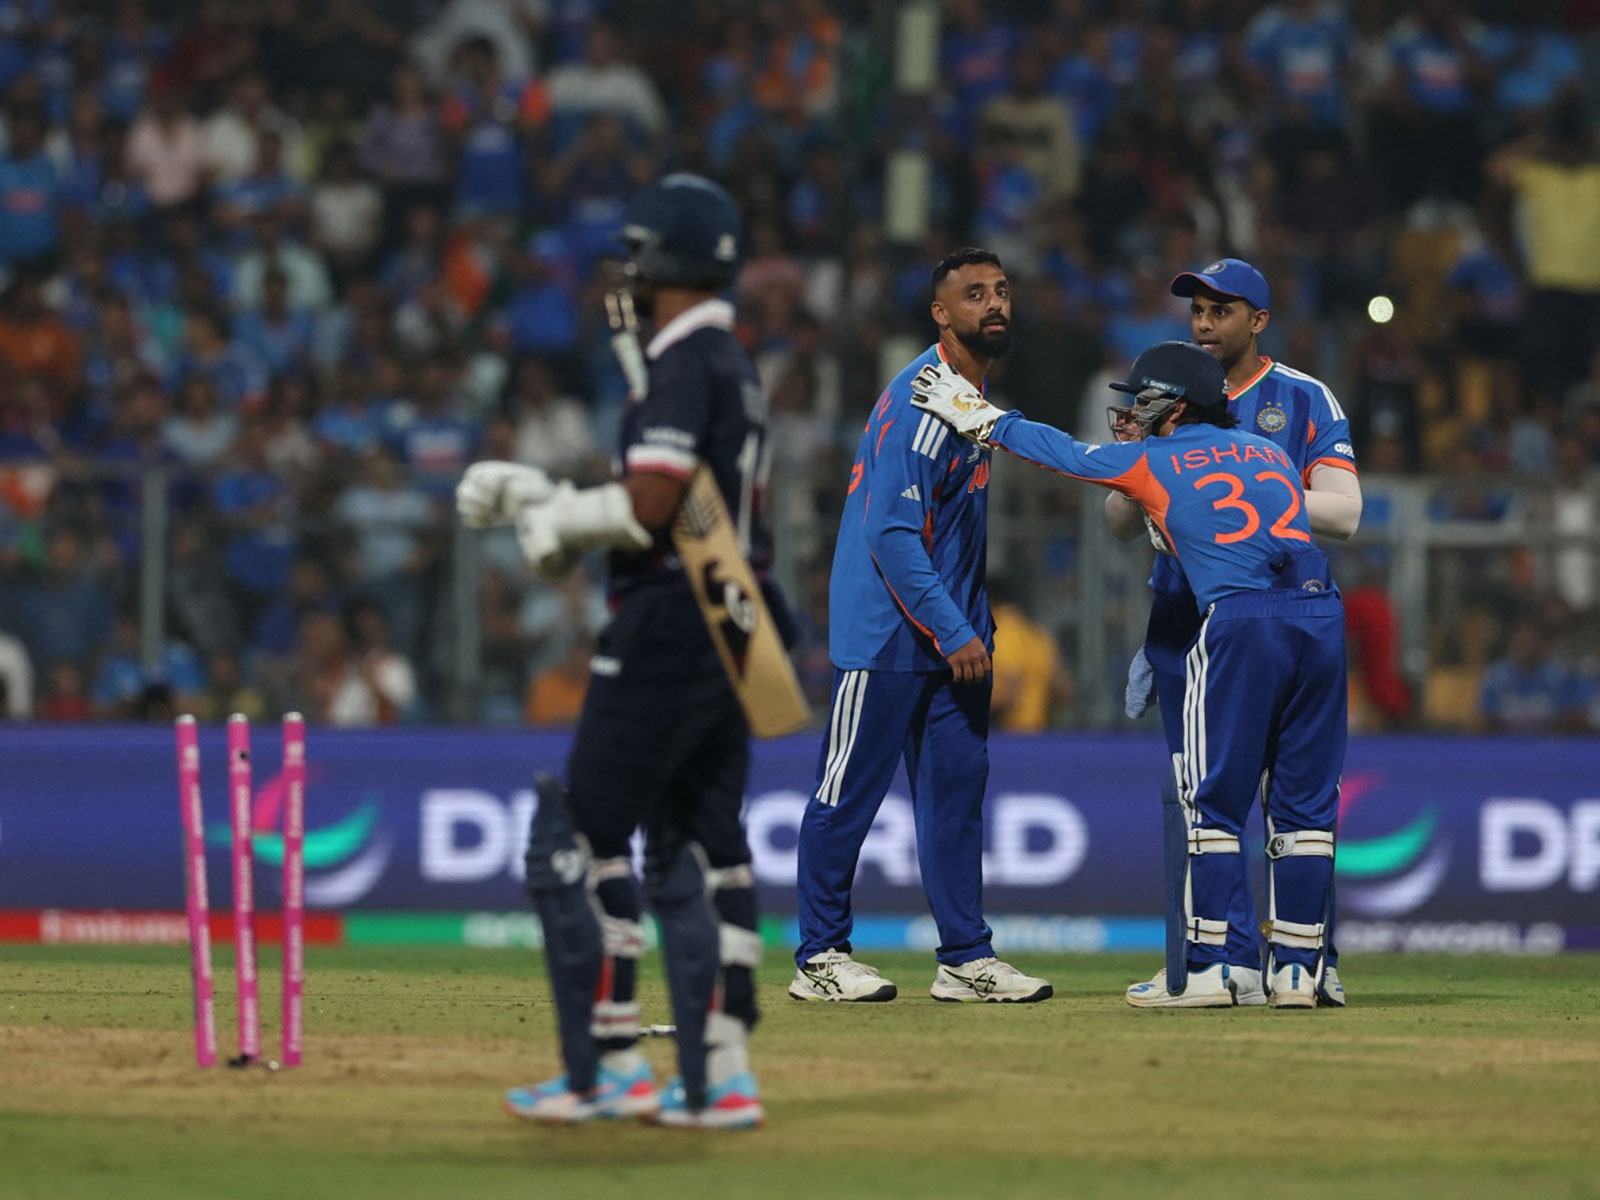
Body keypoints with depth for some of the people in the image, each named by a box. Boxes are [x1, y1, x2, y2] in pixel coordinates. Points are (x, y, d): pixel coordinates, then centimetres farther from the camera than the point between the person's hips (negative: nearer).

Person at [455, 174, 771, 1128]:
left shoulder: (683, 364, -14)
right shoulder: (735, 367, 17)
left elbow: (648, 507, -22)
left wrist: (555, 523, -5)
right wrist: (530, 489, 21)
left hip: (669, 623, -10)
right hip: (730, 630, 10)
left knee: (584, 840, -4)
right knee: (703, 850, 10)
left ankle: (612, 1067, -3)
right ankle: (722, 1076, 7)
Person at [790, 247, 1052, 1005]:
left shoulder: (976, 396, 12)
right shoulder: (919, 402, -17)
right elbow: (892, 534, -22)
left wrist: (973, 627, 15)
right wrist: (952, 632, -22)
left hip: (954, 635, 9)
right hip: (887, 630, -9)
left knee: (956, 791, 7)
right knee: (849, 791, -2)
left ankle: (966, 958, 10)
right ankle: (819, 959, 4)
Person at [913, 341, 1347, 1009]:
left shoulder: (1154, 462, 14)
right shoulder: (1269, 452, 26)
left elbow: (1063, 453, 22)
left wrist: (976, 416, 35)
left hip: (1241, 616, -5)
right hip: (1323, 613, 5)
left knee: (1214, 799, 1)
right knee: (1303, 803, 9)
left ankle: (1223, 965, -4)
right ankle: (1297, 968, 8)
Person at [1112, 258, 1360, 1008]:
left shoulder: (1304, 401, 3)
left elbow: (1343, 511, -8)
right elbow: (1121, 525, 10)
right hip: (1184, 623, 3)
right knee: (1190, 792, 1)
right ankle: (1192, 969, 4)